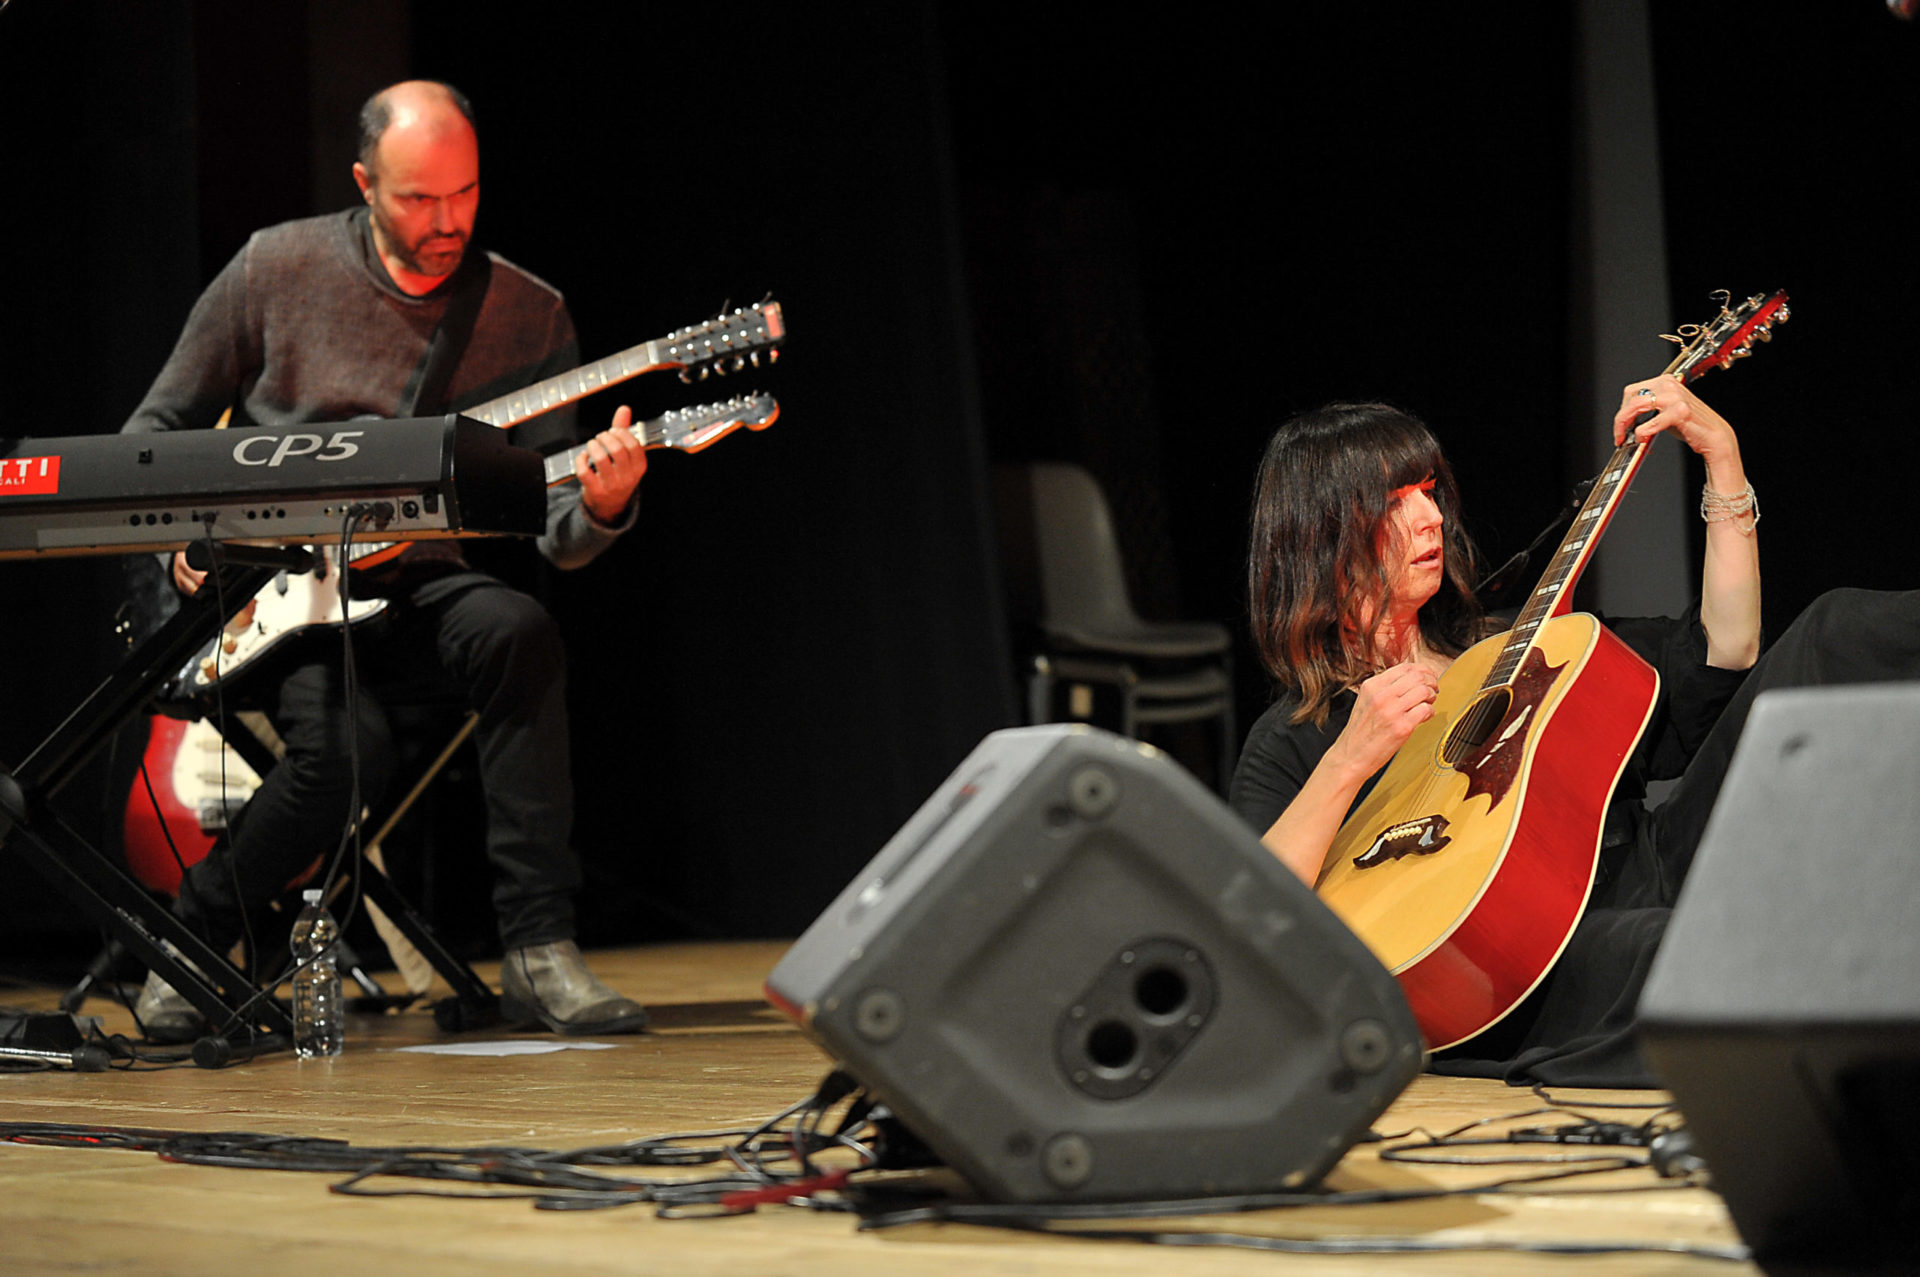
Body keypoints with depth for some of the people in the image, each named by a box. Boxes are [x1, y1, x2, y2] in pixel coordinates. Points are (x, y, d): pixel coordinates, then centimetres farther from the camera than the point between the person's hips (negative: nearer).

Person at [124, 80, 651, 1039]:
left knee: (517, 632, -32)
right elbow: (157, 427, 9)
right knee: (344, 747, -31)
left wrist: (600, 506, -28)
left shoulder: (527, 314, -1)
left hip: (417, 585, 2)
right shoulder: (276, 268, -3)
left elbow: (557, 535, -4)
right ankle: (189, 942, -3)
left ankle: (537, 950, -28)